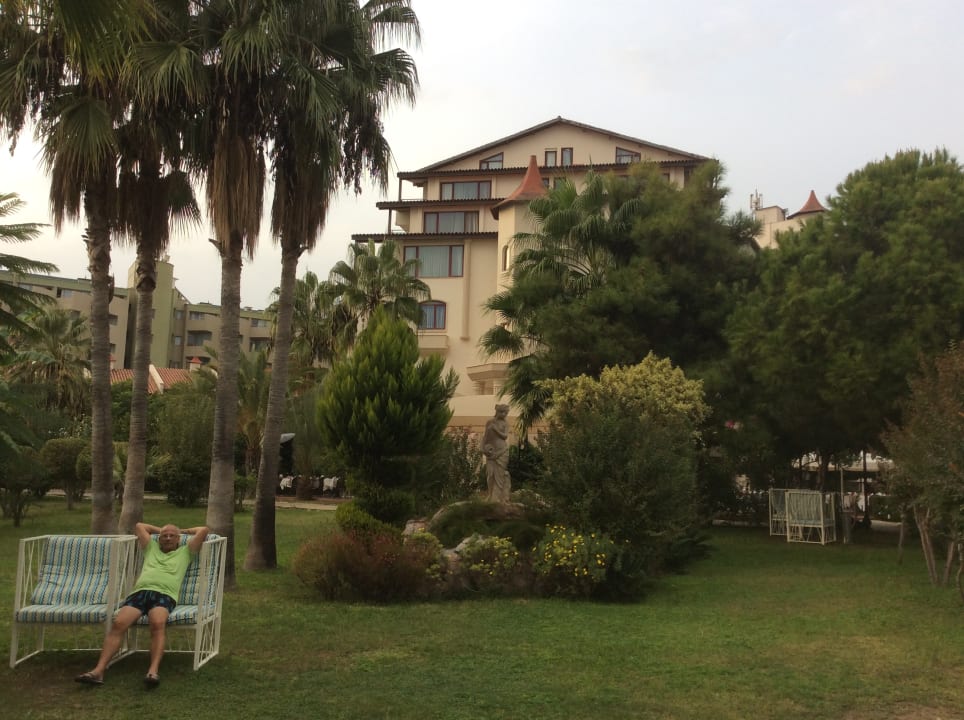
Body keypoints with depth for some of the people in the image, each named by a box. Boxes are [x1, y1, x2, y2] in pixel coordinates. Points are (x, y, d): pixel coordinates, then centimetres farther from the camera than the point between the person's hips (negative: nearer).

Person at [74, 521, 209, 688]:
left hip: (165, 595, -3)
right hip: (140, 592, 3)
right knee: (118, 623, -27)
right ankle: (98, 671, -35)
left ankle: (153, 671, -49)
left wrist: (185, 531, 38)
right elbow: (139, 526, 44)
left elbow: (203, 530, 23)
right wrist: (159, 530, 50)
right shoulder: (151, 548, 35)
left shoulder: (185, 551, 27)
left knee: (158, 623, -37)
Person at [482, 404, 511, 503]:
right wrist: (483, 447, 0)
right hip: (490, 450, 2)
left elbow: (505, 436, -8)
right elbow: (485, 436, 10)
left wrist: (496, 429, -15)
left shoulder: (505, 423, 2)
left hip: (501, 451, -2)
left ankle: (498, 497, 4)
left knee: (499, 473, -1)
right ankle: (491, 496, 12)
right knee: (490, 473, 1)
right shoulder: (489, 422, 7)